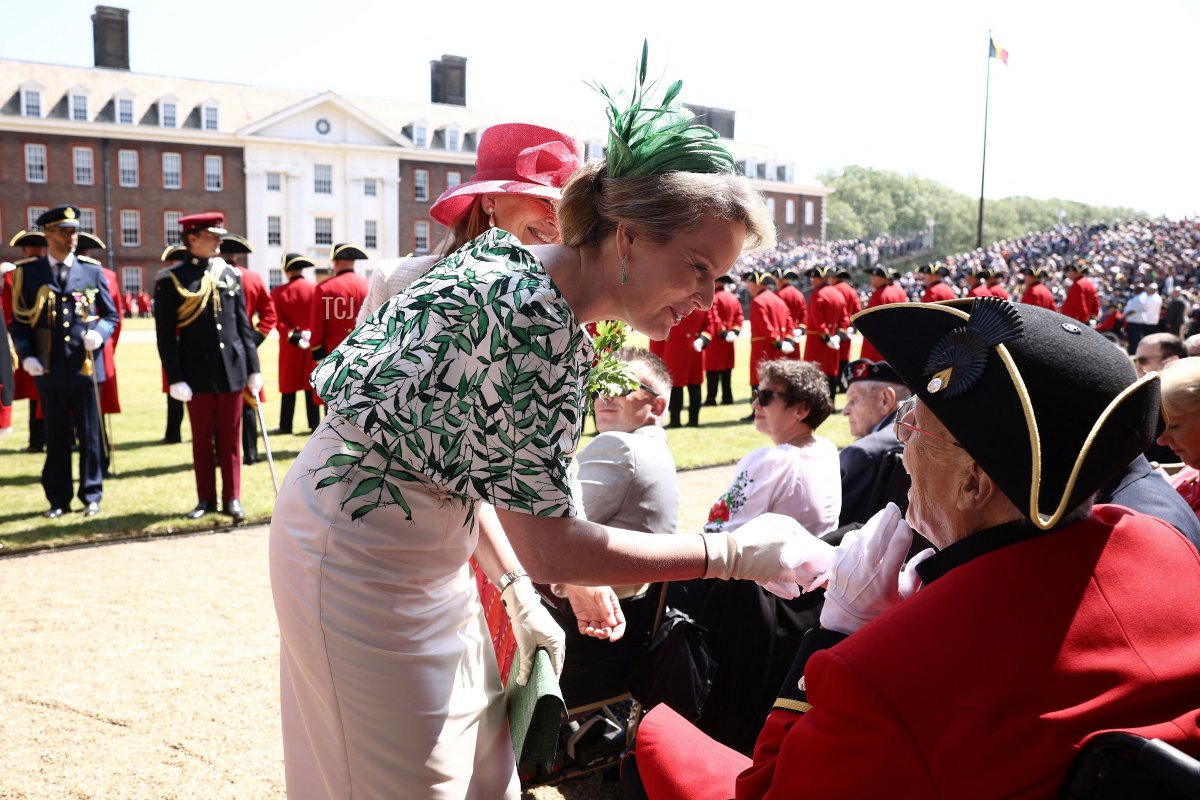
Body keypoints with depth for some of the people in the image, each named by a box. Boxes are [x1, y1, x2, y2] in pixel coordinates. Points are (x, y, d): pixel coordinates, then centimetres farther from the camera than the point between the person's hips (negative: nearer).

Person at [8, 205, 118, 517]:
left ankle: (91, 496, 16)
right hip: (48, 371, 0)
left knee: (90, 436, 5)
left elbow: (111, 315, 10)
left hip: (86, 368, 0)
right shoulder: (28, 272, 5)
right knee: (56, 438, 7)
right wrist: (26, 356, -5)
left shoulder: (92, 270, 6)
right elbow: (19, 321, 8)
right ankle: (58, 500, 17)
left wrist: (99, 333, -11)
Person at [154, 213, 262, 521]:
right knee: (202, 439, 8)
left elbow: (244, 324, 10)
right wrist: (175, 378, -10)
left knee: (231, 438, 7)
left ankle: (232, 498, 15)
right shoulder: (171, 278, -3)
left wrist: (253, 368, 6)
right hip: (197, 373, -2)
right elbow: (166, 333, -5)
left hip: (232, 370, 2)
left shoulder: (232, 274, 7)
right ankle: (206, 499, 19)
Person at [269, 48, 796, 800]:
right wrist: (734, 554, -19)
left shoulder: (536, 283, 1)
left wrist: (518, 594, 6)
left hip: (428, 548, 9)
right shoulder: (534, 315, -27)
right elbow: (547, 544, -26)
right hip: (359, 547, -9)